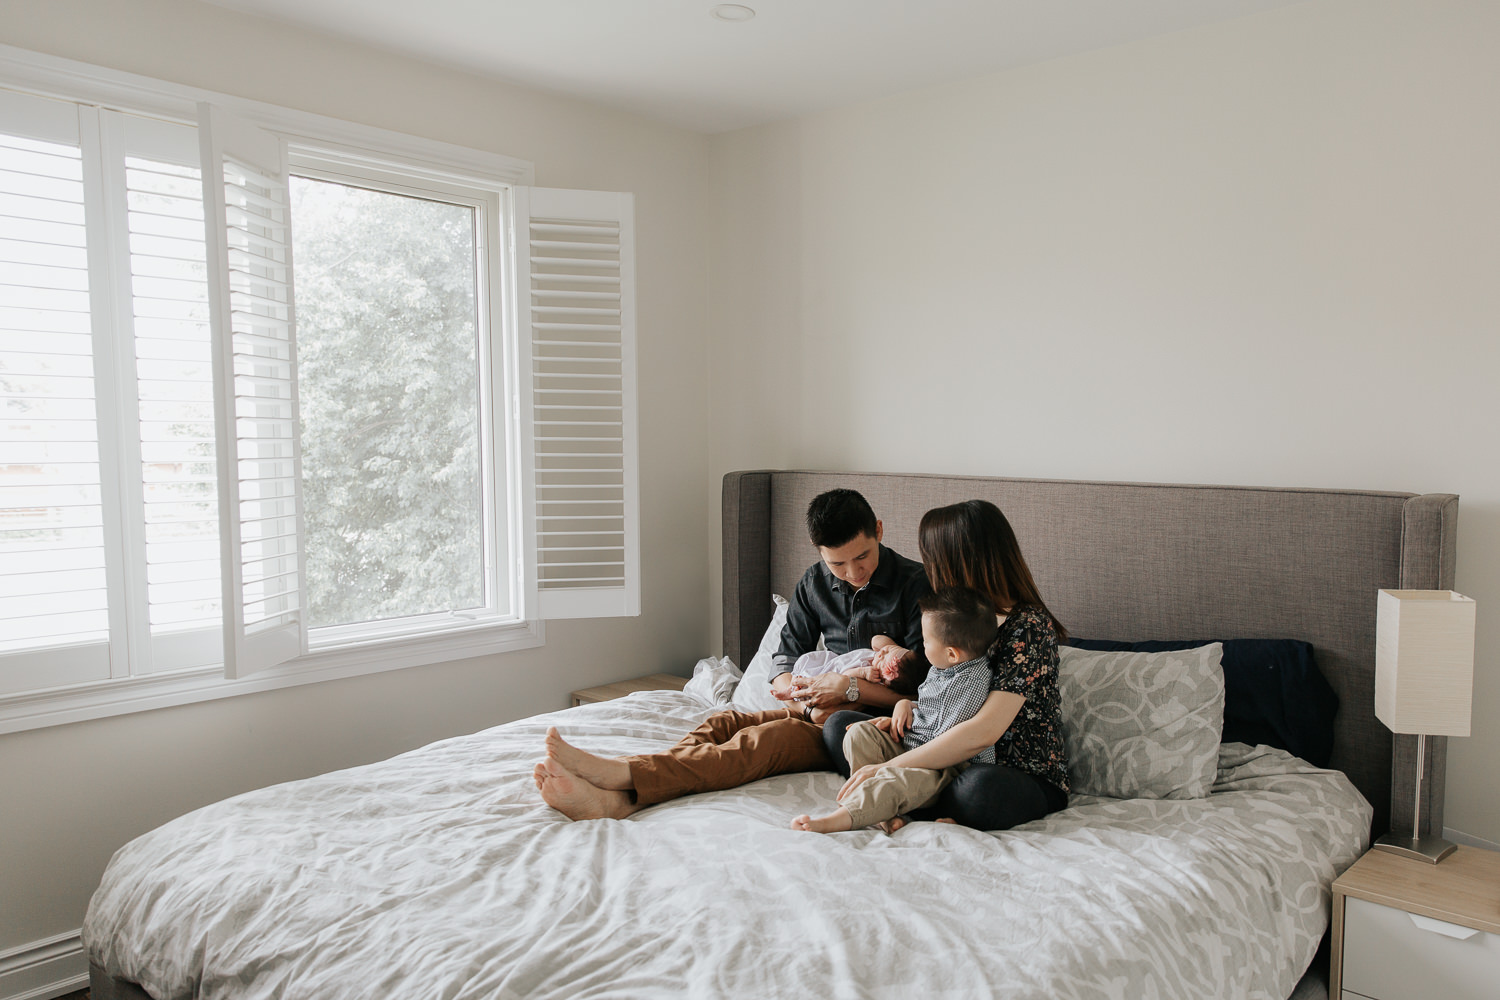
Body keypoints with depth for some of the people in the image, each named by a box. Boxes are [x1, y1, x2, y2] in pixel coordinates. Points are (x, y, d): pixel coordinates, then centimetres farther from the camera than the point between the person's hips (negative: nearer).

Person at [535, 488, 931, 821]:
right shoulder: (815, 582, 7)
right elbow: (785, 664, 6)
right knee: (724, 723, -22)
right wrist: (805, 698, -16)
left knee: (769, 738, -32)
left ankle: (619, 774, -48)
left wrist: (851, 687, -21)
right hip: (820, 710, 6)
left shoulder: (916, 583, -9)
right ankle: (615, 797, -45)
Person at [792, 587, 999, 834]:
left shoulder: (971, 684, -24)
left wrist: (891, 765, -24)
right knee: (859, 733, -3)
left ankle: (836, 820, -51)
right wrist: (905, 705, 3)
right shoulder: (942, 669, 7)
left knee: (899, 779, -38)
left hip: (947, 767, -10)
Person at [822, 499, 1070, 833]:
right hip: (955, 760, 8)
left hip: (1027, 777, -7)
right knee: (839, 725, -1)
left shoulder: (1029, 626, -19)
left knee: (979, 787, -42)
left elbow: (983, 732, -28)